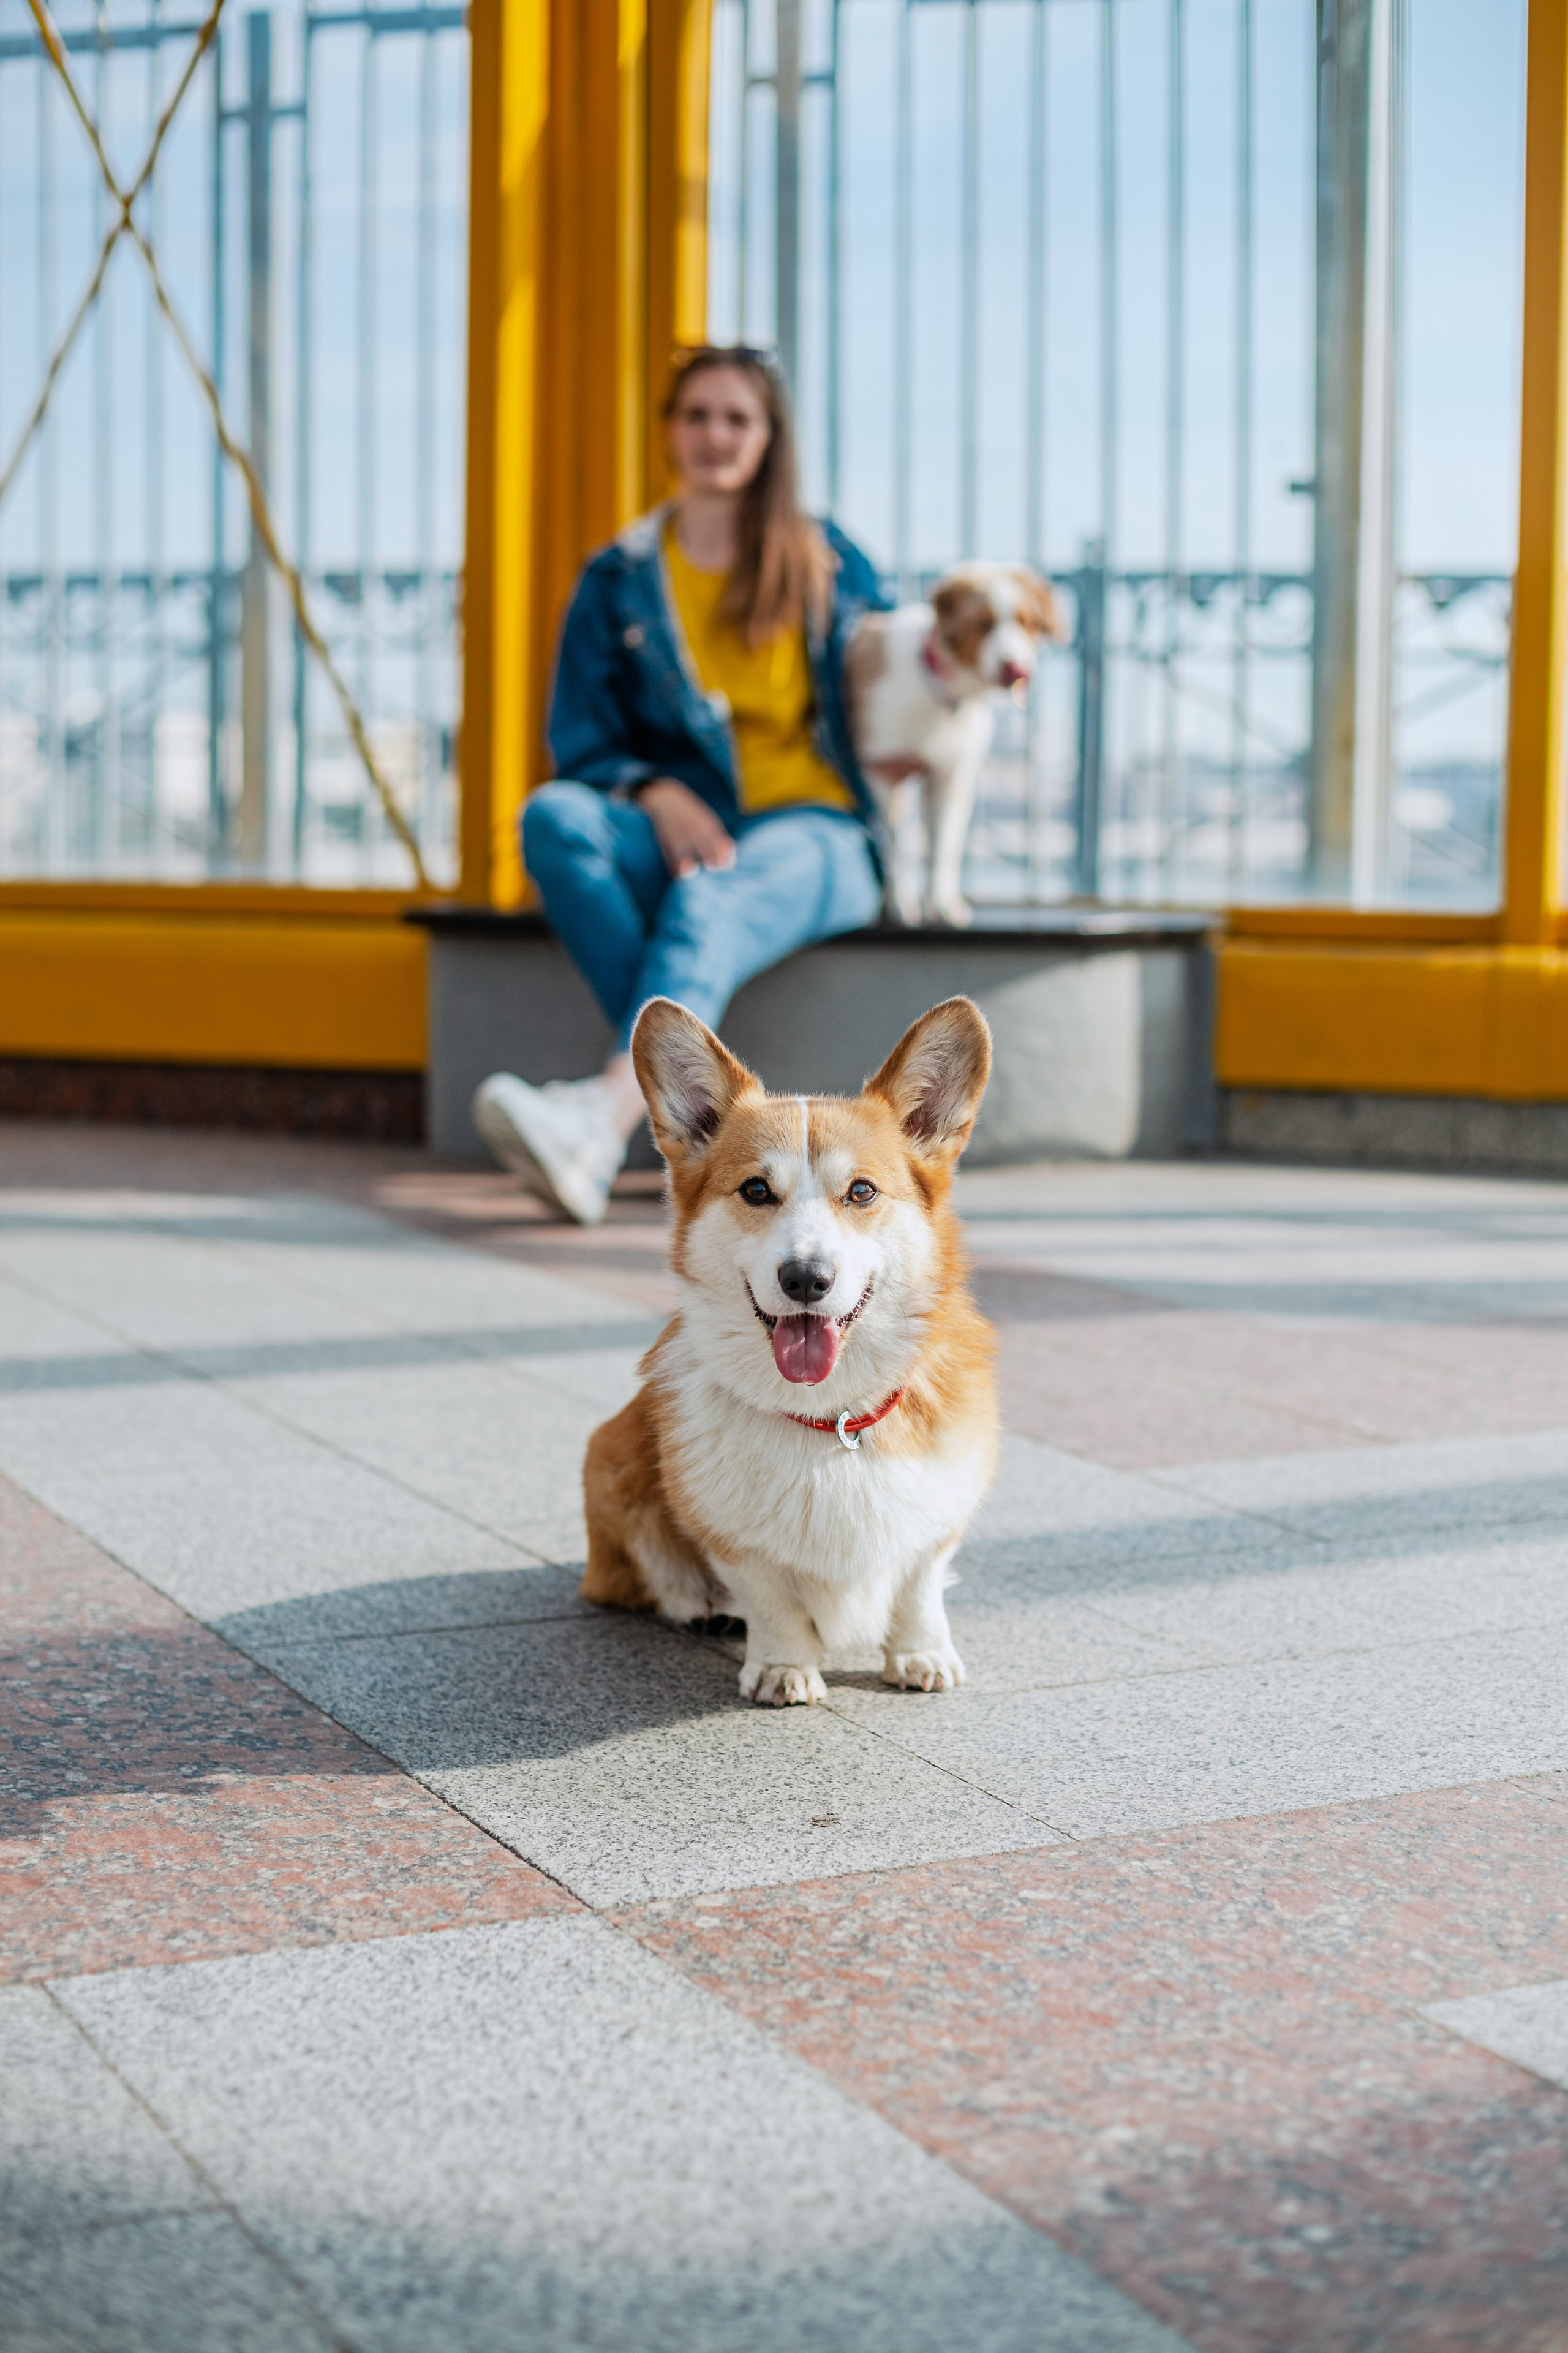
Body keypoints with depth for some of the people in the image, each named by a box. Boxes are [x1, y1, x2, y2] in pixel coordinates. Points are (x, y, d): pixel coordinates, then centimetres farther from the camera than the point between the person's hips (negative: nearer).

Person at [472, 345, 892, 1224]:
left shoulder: (831, 564, 12)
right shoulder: (618, 581, 13)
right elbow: (582, 745, 9)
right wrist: (656, 793, -12)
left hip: (814, 833, -2)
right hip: (680, 831, 2)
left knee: (708, 899, -37)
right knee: (555, 815, -31)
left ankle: (606, 1115, -64)